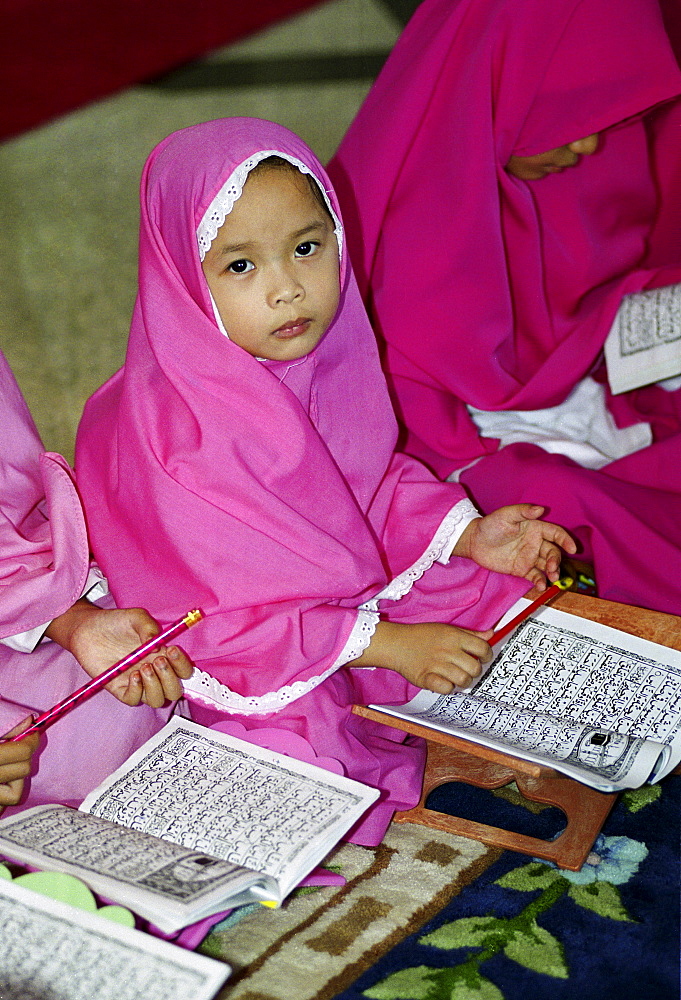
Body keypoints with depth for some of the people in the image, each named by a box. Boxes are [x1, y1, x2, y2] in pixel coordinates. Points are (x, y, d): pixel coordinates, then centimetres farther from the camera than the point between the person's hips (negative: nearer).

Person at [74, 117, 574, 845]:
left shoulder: (324, 358, -7)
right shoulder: (175, 431, -31)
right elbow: (224, 614, -27)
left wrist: (468, 534, -5)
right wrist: (387, 644, -28)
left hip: (351, 590, 7)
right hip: (255, 673, -7)